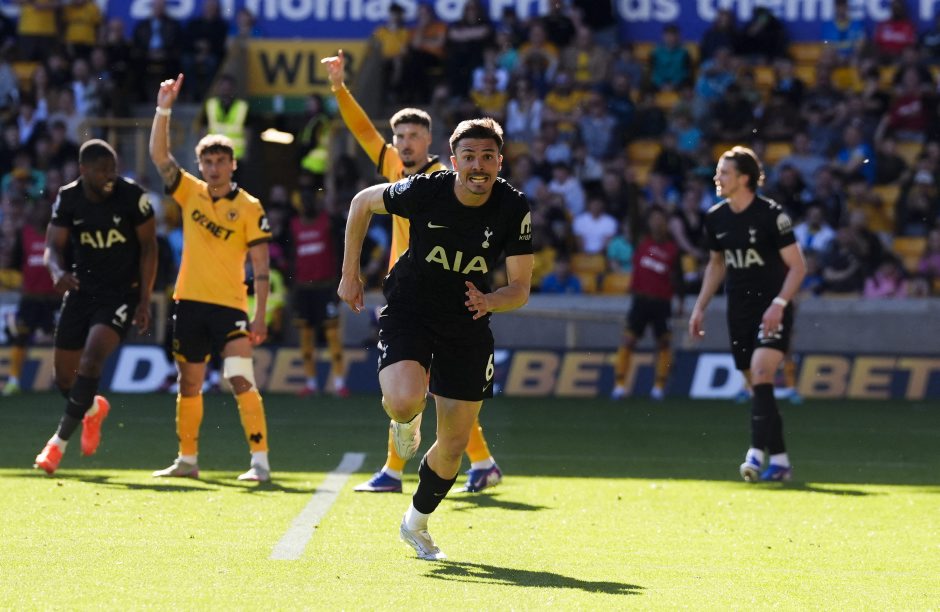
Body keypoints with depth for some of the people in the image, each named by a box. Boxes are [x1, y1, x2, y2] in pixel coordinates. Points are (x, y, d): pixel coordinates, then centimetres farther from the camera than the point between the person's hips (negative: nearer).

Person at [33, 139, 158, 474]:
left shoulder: (132, 196, -12)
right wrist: (58, 271, -25)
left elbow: (148, 248, -5)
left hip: (122, 292, -4)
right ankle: (92, 409, 42)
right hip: (82, 291, 4)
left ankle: (60, 441, -19)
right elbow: (53, 246, -1)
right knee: (63, 374, 6)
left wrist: (144, 300, -8)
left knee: (93, 355, -25)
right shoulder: (68, 199, -4)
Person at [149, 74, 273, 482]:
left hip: (229, 307, -4)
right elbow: (159, 154, 1)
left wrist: (260, 315, -11)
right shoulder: (190, 192, 8)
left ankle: (260, 461, -16)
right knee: (189, 384, 11)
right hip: (190, 302, 4)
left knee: (240, 379, -15)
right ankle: (187, 459, 22)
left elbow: (261, 267, -4)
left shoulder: (249, 208, -3)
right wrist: (163, 109, -9)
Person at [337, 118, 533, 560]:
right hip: (408, 312, -2)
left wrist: (490, 301, -32)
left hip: (467, 325, 2)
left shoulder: (515, 209, -15)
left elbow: (520, 288, -10)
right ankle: (407, 419, 9)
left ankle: (417, 522, 31)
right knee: (404, 401, -31)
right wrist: (350, 273, 2)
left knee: (454, 445, 4)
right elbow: (362, 202, 1)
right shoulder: (424, 191, -18)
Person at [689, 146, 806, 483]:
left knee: (761, 374, -23)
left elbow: (797, 266, -10)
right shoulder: (716, 218, 5)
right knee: (758, 388, 6)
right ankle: (780, 460, 14)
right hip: (739, 312, 6)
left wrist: (779, 304, -22)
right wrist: (700, 307, 15)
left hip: (772, 312, -6)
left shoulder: (771, 214, -13)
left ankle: (757, 453, -29)